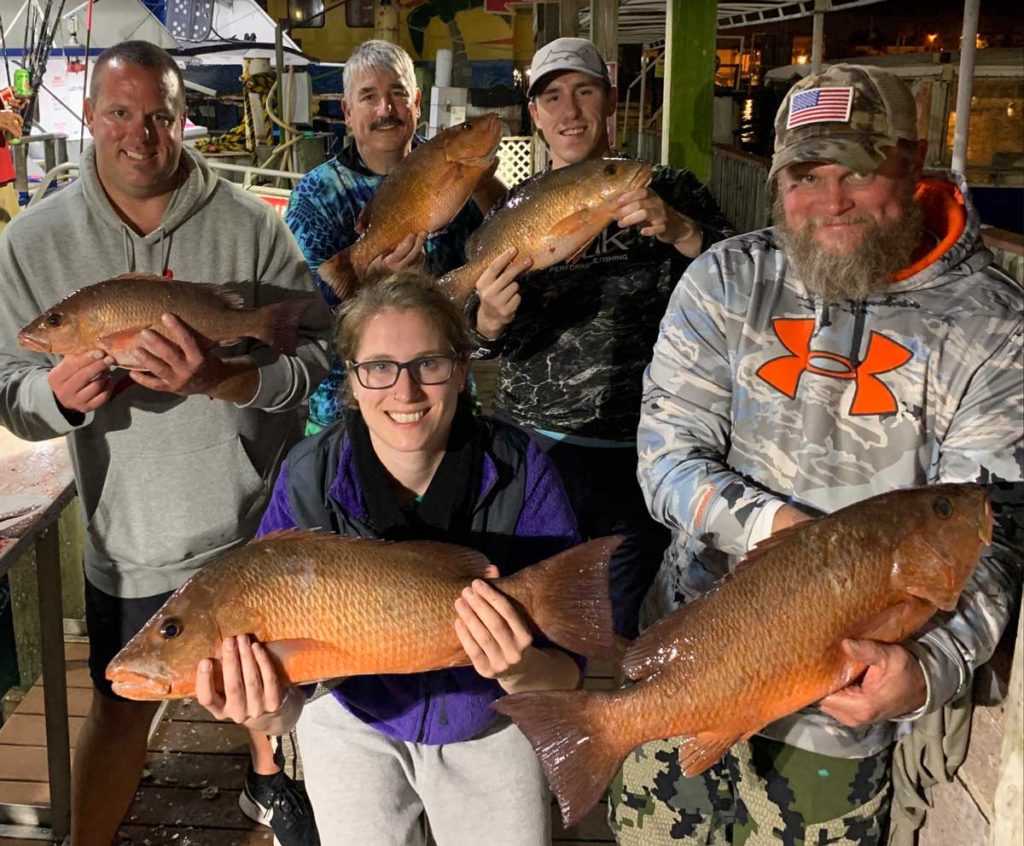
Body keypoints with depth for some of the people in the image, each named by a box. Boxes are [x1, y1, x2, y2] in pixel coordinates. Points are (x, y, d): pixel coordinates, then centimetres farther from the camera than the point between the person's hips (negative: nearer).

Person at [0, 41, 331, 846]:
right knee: (121, 711, 14)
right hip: (130, 536, 0)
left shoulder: (251, 226, -8)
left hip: (264, 522, 0)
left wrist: (224, 379, -29)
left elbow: (319, 353, -10)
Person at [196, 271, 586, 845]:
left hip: (489, 728, 0)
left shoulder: (520, 471, -24)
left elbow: (568, 677, -23)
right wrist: (270, 712, -46)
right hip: (354, 725, 0)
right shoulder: (309, 479, -22)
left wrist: (521, 671, -46)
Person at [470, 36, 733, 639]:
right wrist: (490, 321, -15)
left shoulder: (670, 192, 0)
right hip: (529, 446, 3)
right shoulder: (517, 207, 8)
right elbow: (482, 344, 8)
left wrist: (680, 231, -26)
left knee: (614, 633, 6)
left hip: (629, 455, -2)